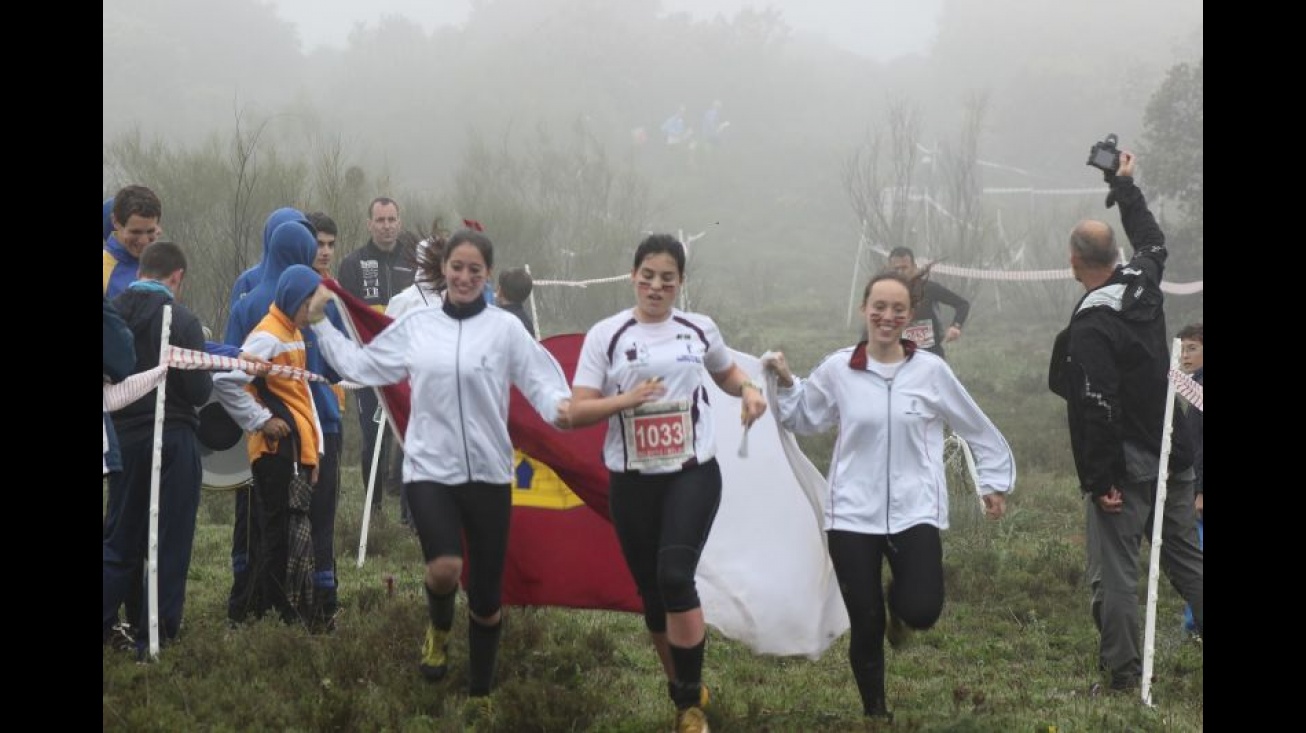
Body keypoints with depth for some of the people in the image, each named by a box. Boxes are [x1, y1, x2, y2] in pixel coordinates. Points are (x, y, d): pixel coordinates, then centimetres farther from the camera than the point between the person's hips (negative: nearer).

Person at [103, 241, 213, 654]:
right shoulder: (182, 321, -13)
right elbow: (200, 392, -14)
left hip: (122, 436, 4)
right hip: (173, 439, -4)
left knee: (121, 538, 16)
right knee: (170, 542, 5)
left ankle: (105, 623, 9)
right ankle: (158, 636, 7)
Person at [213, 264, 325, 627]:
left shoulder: (294, 336, 18)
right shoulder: (268, 337, -13)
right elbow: (225, 380, -22)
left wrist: (314, 446, 17)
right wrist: (260, 420, -15)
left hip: (297, 451, 10)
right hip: (276, 451, -10)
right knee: (281, 536, -7)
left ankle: (259, 613, 18)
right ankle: (290, 616, -4)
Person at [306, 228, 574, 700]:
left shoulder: (504, 327, -2)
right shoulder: (414, 326, 5)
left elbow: (539, 380, -8)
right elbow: (358, 366, 13)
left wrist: (560, 407, -28)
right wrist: (319, 322, 9)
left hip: (487, 473, 0)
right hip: (429, 469, 0)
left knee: (486, 599, 6)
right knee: (445, 568, -24)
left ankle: (480, 692, 25)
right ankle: (438, 628, 12)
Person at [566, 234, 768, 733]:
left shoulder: (700, 329, 5)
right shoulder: (606, 335, -2)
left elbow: (726, 373, 26)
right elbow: (576, 412, -6)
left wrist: (748, 390, 4)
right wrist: (625, 400, -21)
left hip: (694, 473, -1)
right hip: (631, 480, 1)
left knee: (675, 575, -19)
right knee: (651, 590, 8)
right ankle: (682, 689, 30)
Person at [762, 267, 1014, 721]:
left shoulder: (931, 370, -2)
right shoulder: (837, 370, -1)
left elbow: (977, 429, 10)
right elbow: (804, 420, 14)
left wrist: (994, 482, 15)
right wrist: (785, 383, -1)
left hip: (915, 512, 0)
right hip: (853, 514, 1)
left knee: (922, 612, -17)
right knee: (865, 627, 2)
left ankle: (898, 603, 23)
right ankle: (875, 711, 26)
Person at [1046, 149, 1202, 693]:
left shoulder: (1090, 326, -20)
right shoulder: (1143, 284, 2)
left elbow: (1096, 409, -23)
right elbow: (1152, 241, 27)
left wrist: (1102, 479, -19)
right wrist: (1125, 186, 36)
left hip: (1126, 465, -8)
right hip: (1172, 457, 8)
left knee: (1113, 569, -1)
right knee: (1186, 557, 15)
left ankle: (1122, 670, 3)